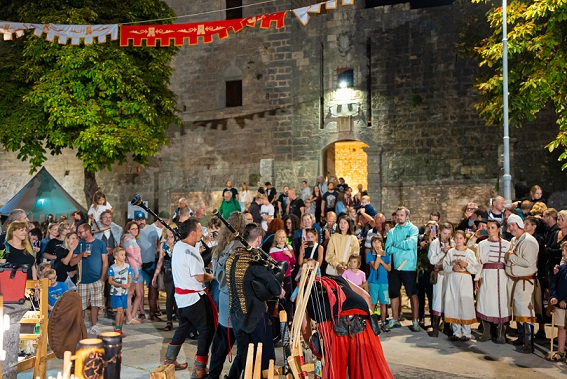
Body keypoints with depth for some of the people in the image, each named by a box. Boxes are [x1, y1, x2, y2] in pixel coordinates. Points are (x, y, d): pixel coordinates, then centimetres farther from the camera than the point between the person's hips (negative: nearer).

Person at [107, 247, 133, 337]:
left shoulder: (127, 266, 4)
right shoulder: (112, 268, -9)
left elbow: (130, 277, 9)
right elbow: (110, 281, -8)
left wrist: (128, 284, -12)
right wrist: (121, 285, -19)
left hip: (124, 292, 4)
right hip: (115, 292, -4)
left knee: (122, 311, 8)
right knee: (120, 309, -13)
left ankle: (120, 330, 18)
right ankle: (117, 329, -1)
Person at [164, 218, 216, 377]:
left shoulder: (178, 246, 5)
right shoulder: (190, 251, -23)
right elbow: (200, 277, -24)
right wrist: (212, 276, -5)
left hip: (181, 295, 9)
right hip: (194, 297, -9)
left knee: (184, 327, 25)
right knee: (206, 329, 2)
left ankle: (170, 360, 35)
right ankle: (199, 369, 5)